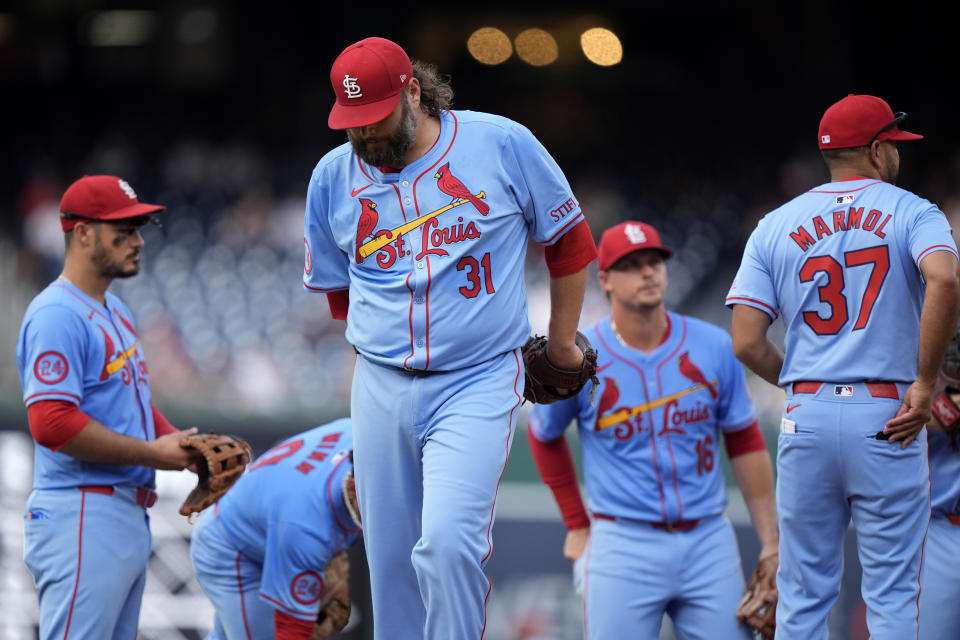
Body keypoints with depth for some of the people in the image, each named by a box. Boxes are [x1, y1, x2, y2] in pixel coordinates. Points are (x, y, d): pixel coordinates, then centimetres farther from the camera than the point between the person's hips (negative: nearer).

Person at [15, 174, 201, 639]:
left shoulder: (116, 312, 19)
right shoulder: (57, 315, -14)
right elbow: (51, 422, -23)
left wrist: (184, 447, 8)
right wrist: (154, 453, -18)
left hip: (129, 513, 11)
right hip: (82, 517, -10)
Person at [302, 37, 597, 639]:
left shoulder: (503, 144, -5)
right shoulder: (333, 176, 5)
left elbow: (570, 239, 9)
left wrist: (562, 343, 15)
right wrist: (383, 343, 13)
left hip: (479, 385, -4)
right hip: (381, 389, 4)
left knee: (447, 543, -21)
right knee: (390, 560, 4)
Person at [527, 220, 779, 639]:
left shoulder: (714, 347, 2)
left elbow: (745, 444, 9)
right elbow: (544, 436, 14)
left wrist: (771, 544, 6)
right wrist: (576, 525, 13)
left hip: (709, 541, 2)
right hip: (623, 547, -2)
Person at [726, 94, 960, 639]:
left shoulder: (775, 226, 10)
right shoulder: (912, 212, 1)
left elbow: (747, 344, 1)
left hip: (806, 416, 3)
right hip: (888, 420, -3)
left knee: (804, 594, 8)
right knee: (892, 595, 1)